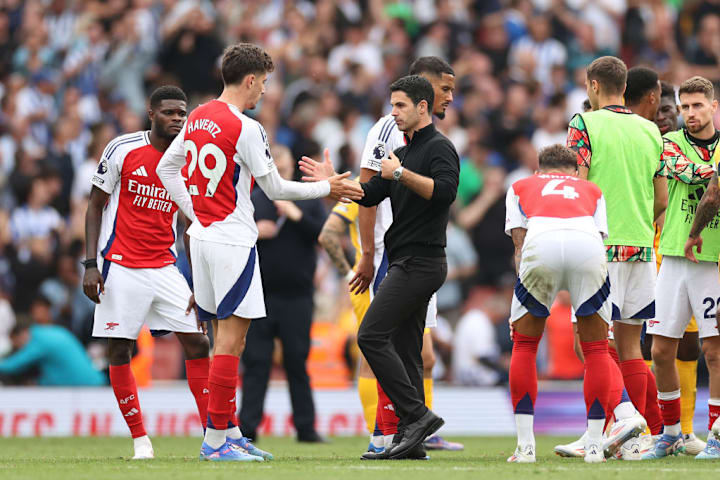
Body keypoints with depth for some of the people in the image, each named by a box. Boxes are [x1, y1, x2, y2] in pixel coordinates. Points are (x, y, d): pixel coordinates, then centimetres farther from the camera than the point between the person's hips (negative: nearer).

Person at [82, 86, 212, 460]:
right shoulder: (123, 150, -7)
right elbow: (95, 206, -2)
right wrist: (91, 264, -10)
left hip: (165, 268, 4)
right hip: (120, 267, -4)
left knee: (197, 345, -4)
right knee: (119, 351, -3)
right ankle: (140, 440, 6)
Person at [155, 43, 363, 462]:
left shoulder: (198, 118, 8)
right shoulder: (246, 129, -16)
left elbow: (166, 168, 17)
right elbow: (275, 189, -10)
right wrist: (326, 188, 2)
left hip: (202, 235, 9)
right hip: (233, 241, -9)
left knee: (225, 336, 13)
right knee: (231, 340, -6)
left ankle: (230, 431, 16)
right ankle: (215, 440, -7)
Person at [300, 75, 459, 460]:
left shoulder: (440, 148, -8)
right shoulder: (403, 153, 21)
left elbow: (444, 190, -25)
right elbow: (369, 195, 20)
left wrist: (402, 174, -24)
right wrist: (332, 181, 10)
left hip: (419, 261, -10)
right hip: (407, 264, 10)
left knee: (372, 335, -15)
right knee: (404, 347, 7)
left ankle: (417, 414, -15)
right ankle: (409, 439, 6)